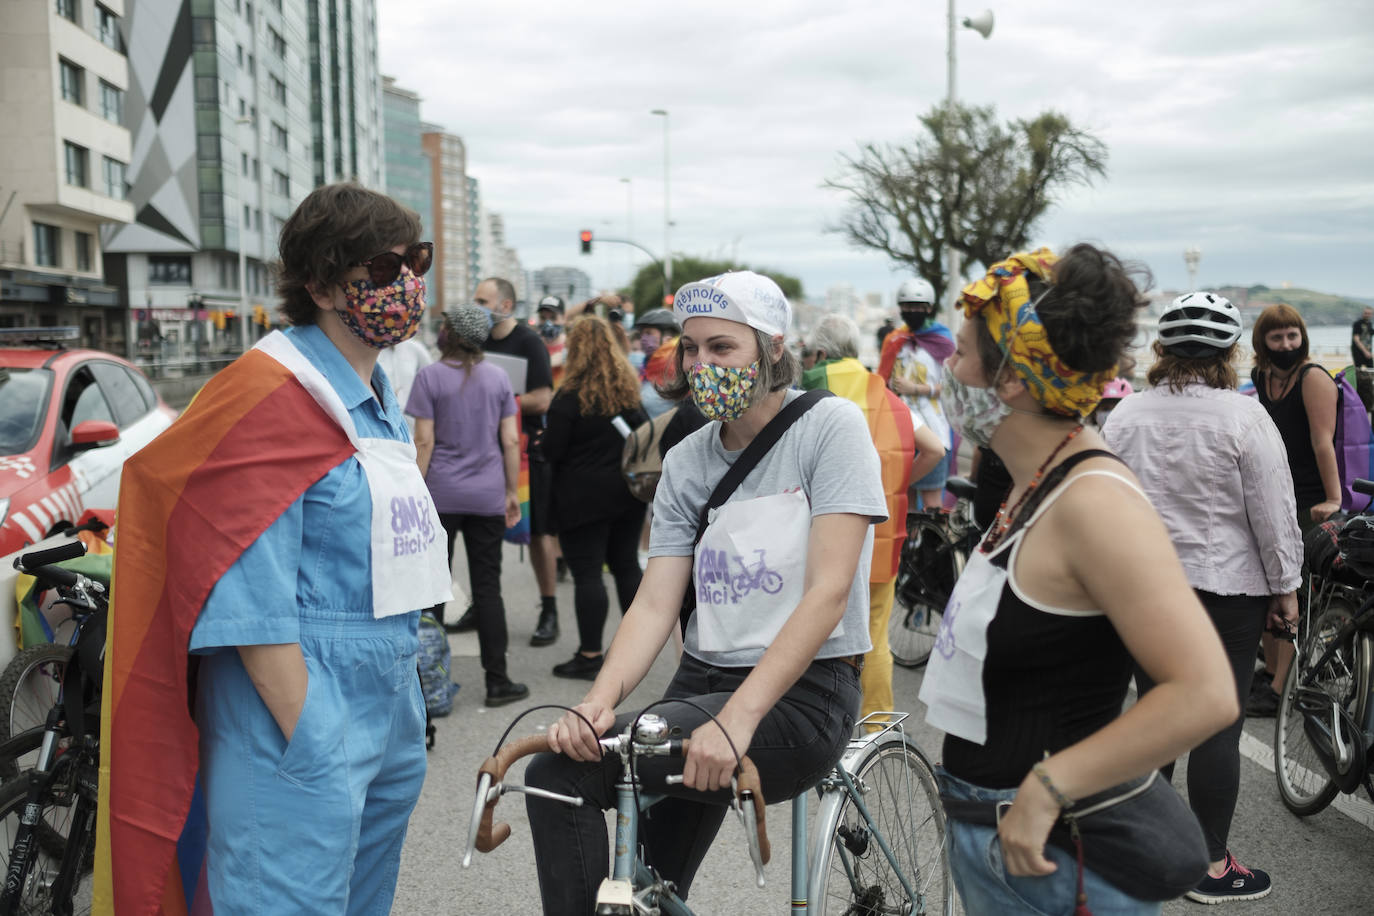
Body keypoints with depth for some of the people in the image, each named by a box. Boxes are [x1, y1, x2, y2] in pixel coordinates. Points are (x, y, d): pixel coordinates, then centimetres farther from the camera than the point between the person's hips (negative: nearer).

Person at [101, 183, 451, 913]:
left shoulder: (377, 396, 12)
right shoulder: (273, 396, -16)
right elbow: (251, 599, -21)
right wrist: (308, 741, -21)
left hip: (389, 715, 9)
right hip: (300, 716, -9)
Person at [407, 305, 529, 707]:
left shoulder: (430, 377, -4)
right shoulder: (498, 377, 4)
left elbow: (424, 441, -8)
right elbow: (511, 440, 3)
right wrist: (511, 492, 11)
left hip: (441, 494, -2)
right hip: (488, 496, 2)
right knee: (487, 588, 6)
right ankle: (497, 681, 7)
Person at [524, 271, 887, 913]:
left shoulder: (830, 425, -8)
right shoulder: (685, 462, 8)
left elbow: (828, 591, -17)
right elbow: (654, 603, 0)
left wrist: (737, 718, -26)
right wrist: (600, 698, -20)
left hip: (799, 696, -6)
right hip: (702, 683, 6)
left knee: (559, 776, -19)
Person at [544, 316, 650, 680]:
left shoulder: (571, 395, -14)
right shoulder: (628, 390, 5)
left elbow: (552, 451, -13)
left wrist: (542, 442, 8)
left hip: (584, 497, -6)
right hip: (627, 494, 6)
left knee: (587, 574, -2)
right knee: (627, 566, 14)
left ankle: (590, 655, 2)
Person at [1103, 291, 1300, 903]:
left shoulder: (1125, 415, 2)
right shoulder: (1243, 417, -11)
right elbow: (1274, 514, -8)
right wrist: (1285, 588, 2)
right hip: (1227, 589, -4)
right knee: (1219, 724, 2)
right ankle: (1211, 868, 10)